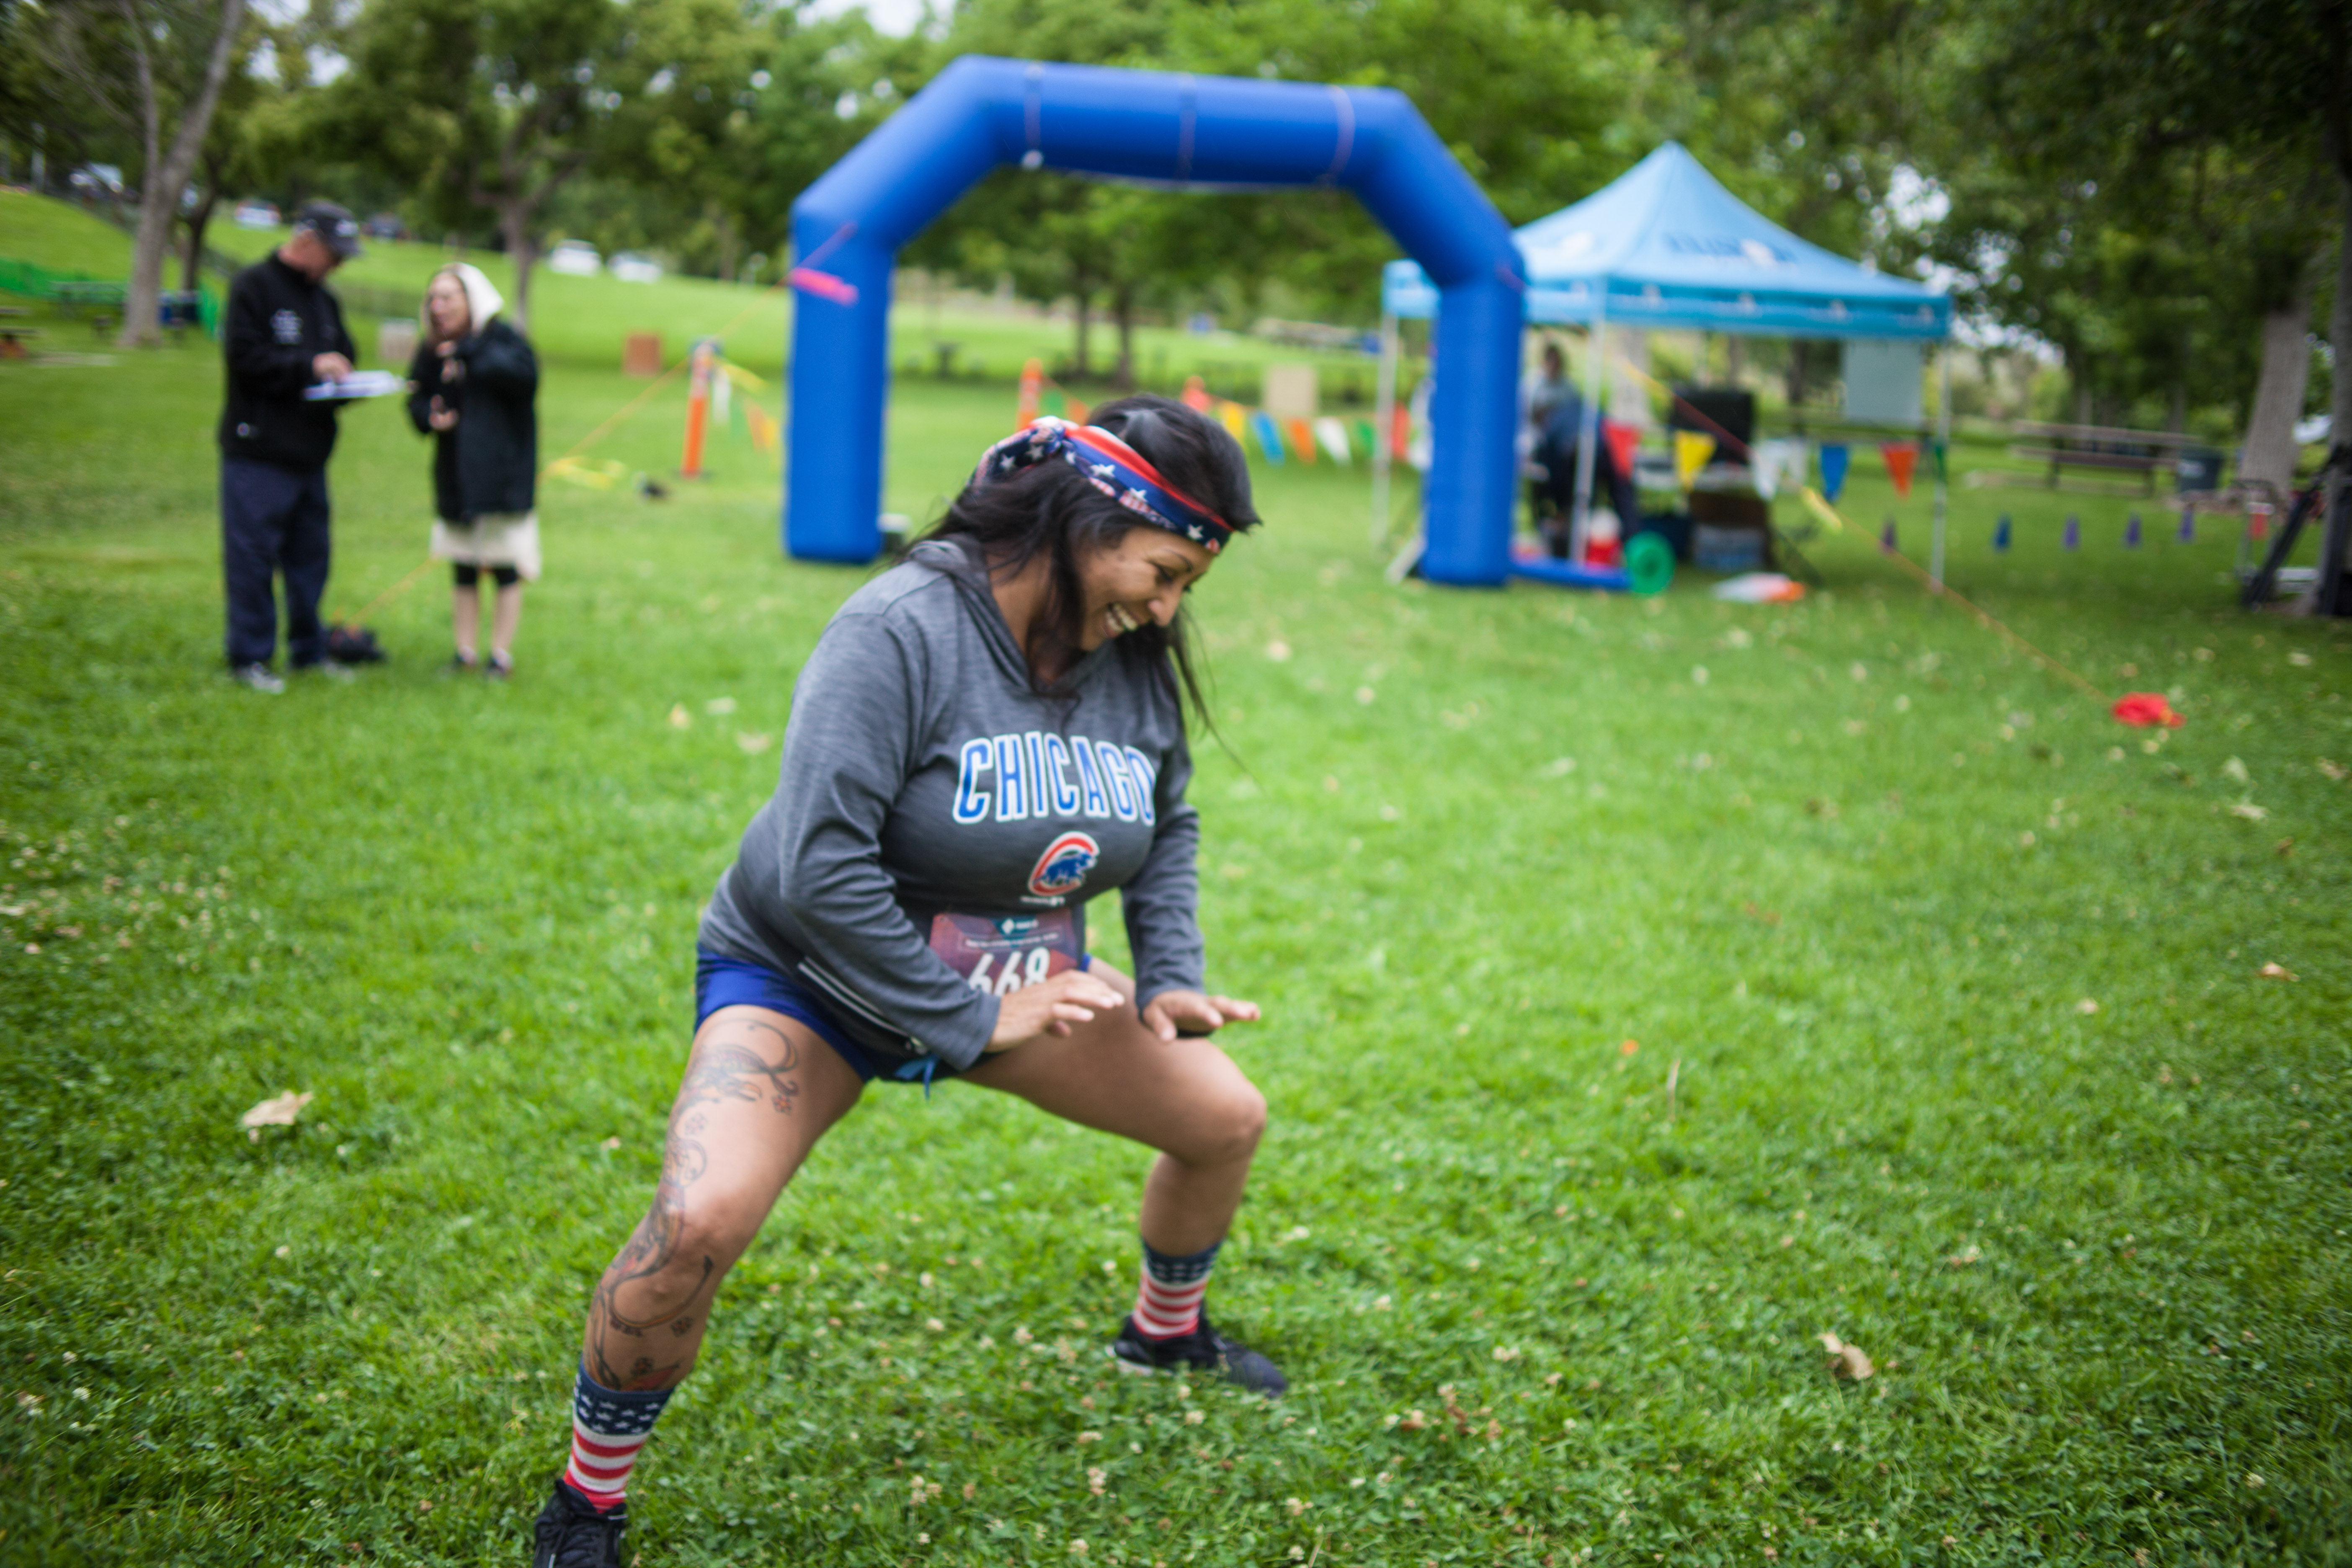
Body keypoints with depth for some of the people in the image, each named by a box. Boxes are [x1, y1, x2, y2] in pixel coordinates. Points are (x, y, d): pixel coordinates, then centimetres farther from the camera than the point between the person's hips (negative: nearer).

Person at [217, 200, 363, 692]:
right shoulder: (253, 287, -6)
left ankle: (309, 651, 20)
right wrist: (309, 367, -19)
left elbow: (343, 356, 24)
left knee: (310, 555, 11)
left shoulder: (323, 299, 18)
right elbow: (244, 357, -15)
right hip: (257, 453, -7)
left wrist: (346, 381, 1)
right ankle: (249, 657, 2)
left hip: (309, 453, 8)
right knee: (253, 556, -4)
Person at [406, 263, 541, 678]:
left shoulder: (502, 338, -9)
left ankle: (502, 655, 10)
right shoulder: (431, 348, 7)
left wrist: (470, 353, -31)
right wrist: (431, 418, -10)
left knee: (506, 571, 0)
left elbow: (523, 372, -28)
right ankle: (465, 652, 19)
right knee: (463, 573, 10)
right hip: (455, 477, 5)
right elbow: (418, 398, 12)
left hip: (502, 476, -5)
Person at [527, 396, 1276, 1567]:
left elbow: (1168, 829, 12)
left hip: (1019, 983, 7)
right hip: (809, 979, -6)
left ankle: (1166, 1331, 41)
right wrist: (968, 1023, -26)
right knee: (700, 1220, -30)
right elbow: (817, 868, -33)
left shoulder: (1135, 658, -7)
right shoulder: (900, 632, -29)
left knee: (1228, 1120, 9)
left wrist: (1168, 982, -1)